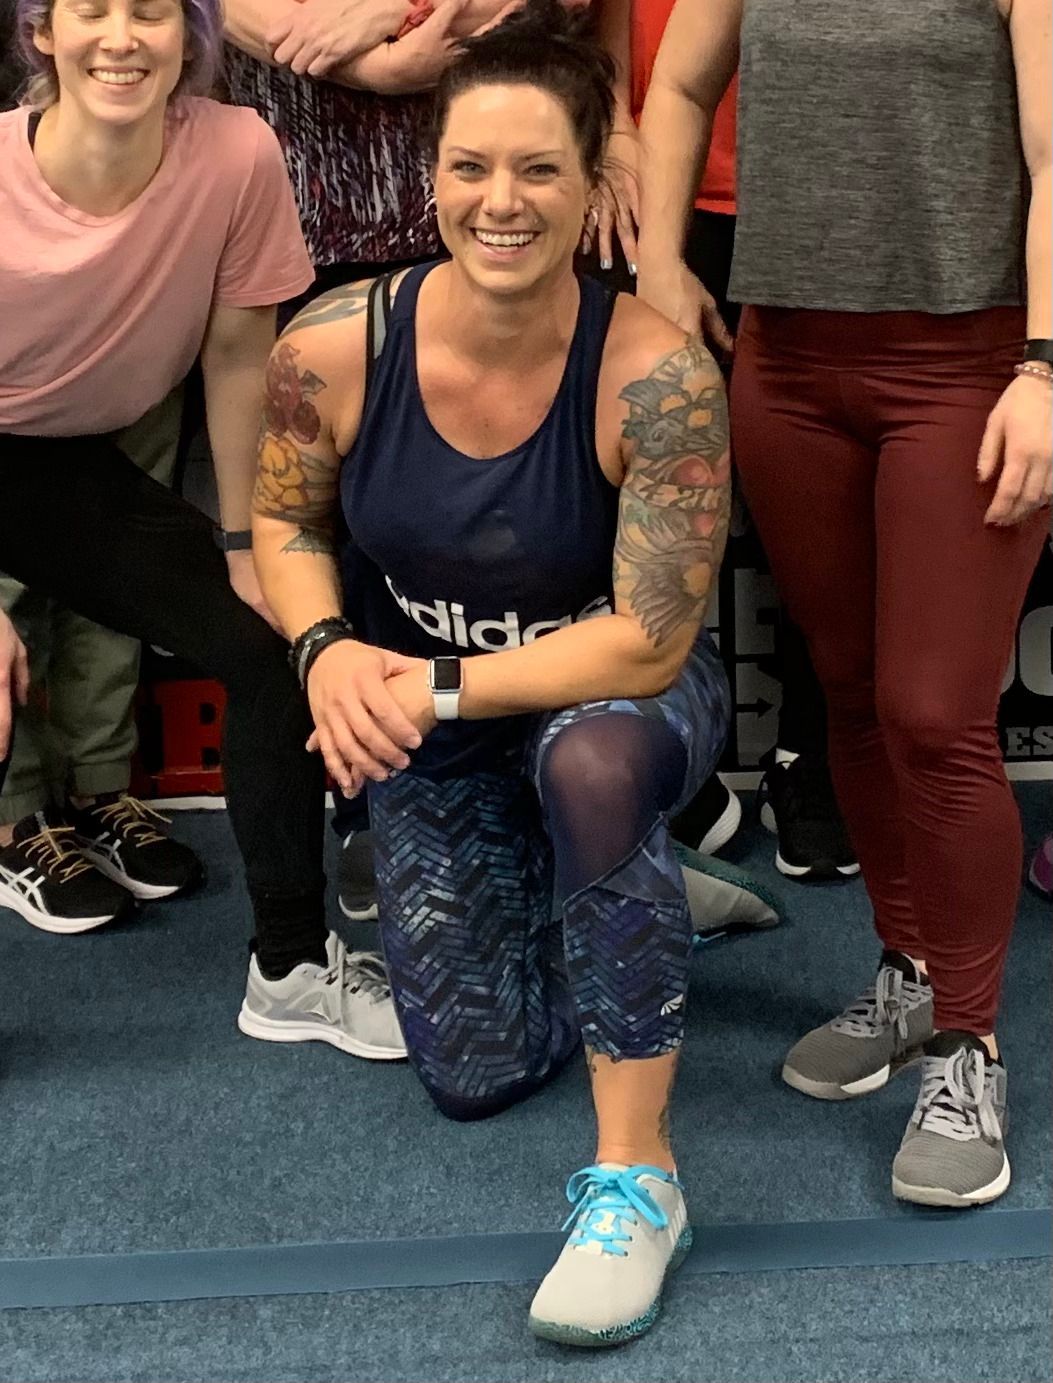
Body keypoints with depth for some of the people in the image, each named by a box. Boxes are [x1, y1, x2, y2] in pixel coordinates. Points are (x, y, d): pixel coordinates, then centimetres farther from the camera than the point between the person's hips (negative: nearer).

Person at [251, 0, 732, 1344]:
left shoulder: (652, 374, -29)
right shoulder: (335, 348, -19)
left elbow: (647, 642, -26)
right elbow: (283, 520, -1)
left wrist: (444, 687, -27)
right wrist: (328, 650, -21)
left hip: (612, 696, -3)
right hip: (424, 729, 4)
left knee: (590, 760, -42)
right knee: (477, 1072, 7)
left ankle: (636, 1176, -28)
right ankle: (635, 886, 39)